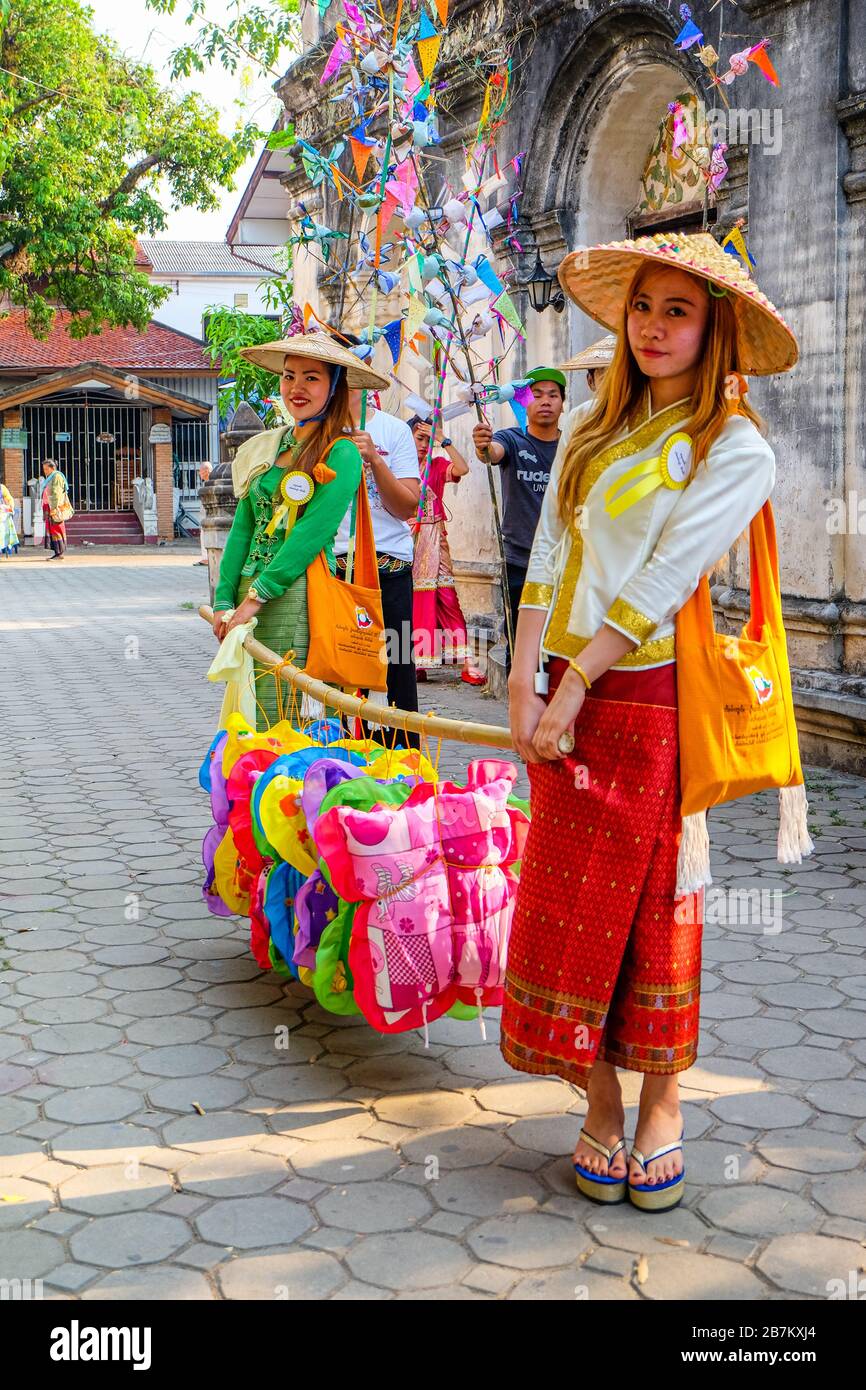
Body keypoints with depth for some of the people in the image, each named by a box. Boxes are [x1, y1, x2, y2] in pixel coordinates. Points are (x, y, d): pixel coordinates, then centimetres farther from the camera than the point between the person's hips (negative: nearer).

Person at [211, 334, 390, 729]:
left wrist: (255, 598, -15)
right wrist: (224, 601, 3)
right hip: (248, 595, 6)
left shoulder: (341, 453, -4)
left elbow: (312, 533, -12)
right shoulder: (268, 446, 16)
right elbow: (242, 527, 13)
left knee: (275, 725, -10)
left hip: (297, 594, -6)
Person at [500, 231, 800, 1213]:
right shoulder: (592, 430, 13)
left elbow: (664, 579, -12)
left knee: (650, 901, 3)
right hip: (566, 695, 5)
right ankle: (600, 1107, 17)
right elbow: (547, 558, 6)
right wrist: (524, 682, -5)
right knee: (567, 901, 5)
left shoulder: (736, 450, -5)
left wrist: (574, 685, -16)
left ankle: (661, 1104, 19)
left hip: (650, 699, -5)